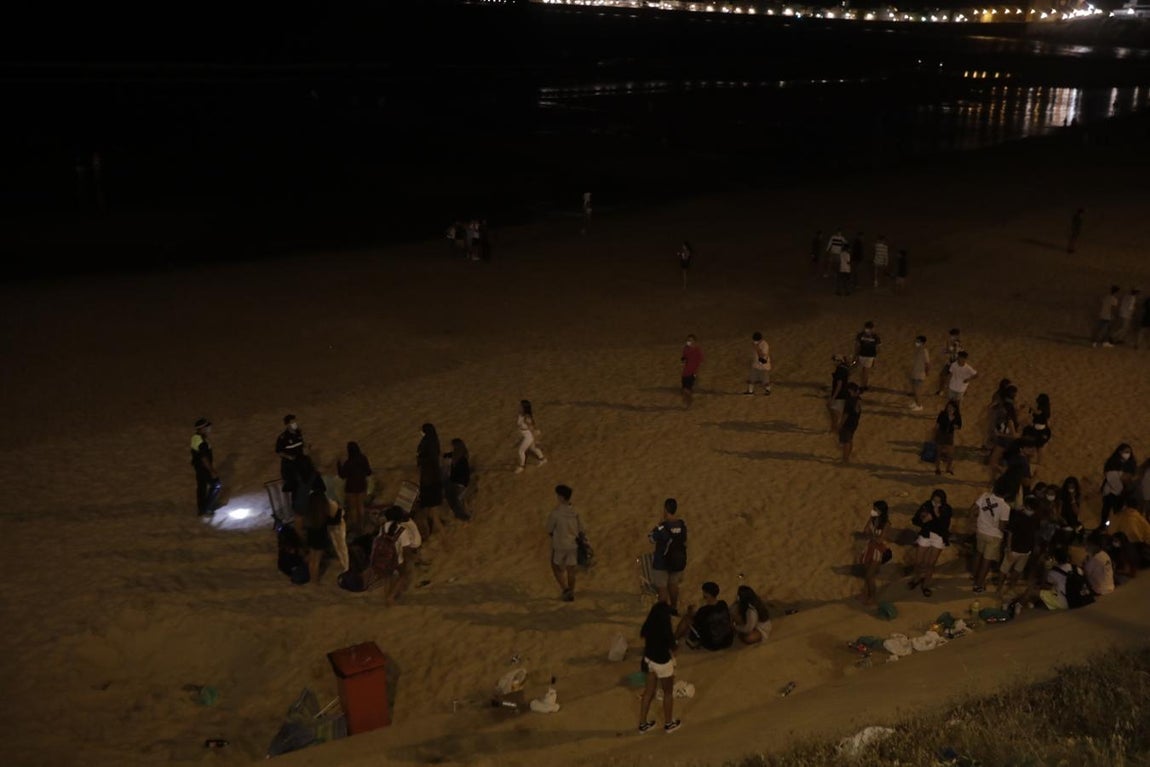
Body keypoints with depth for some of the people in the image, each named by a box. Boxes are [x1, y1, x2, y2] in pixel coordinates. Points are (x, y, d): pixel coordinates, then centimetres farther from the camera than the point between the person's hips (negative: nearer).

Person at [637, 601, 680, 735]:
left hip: (649, 660, 6)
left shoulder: (647, 627, -12)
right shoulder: (666, 633, -31)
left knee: (648, 691, 20)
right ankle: (668, 724, 36)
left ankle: (643, 724, 32)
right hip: (662, 664, -6)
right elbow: (671, 651, -16)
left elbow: (645, 645, 2)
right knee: (668, 693, 18)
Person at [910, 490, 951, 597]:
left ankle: (926, 585, 22)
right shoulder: (926, 505, -11)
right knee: (918, 562, 4)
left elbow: (945, 526, -20)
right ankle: (917, 578, 35)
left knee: (930, 564, 2)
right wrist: (924, 520, -26)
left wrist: (937, 516, -29)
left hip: (939, 538, -1)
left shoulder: (947, 509, -12)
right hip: (925, 536, 1)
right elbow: (914, 520, -8)